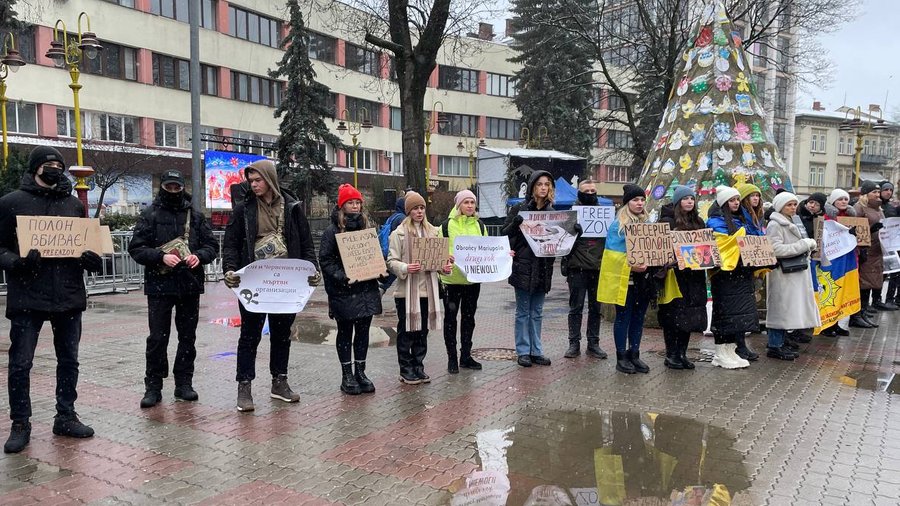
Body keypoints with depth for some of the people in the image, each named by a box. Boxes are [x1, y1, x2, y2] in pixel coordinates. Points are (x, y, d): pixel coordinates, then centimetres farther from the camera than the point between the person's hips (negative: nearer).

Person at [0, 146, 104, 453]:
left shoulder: (74, 204, 10)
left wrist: (92, 260, -5)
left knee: (69, 360, 11)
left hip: (69, 295, 4)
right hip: (27, 298, -3)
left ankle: (66, 417, 24)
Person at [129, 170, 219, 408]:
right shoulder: (150, 214, 1)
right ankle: (153, 386, 12)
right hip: (159, 285, -3)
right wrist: (161, 257, -19)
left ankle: (184, 383, 21)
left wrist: (199, 256, -12)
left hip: (190, 284, 3)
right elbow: (136, 248, -4)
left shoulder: (195, 216, 9)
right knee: (157, 338, 1)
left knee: (188, 337, 10)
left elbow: (212, 245, 9)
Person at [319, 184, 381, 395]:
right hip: (343, 291, -4)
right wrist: (343, 277, -21)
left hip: (366, 288, 5)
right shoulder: (332, 230, -5)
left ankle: (360, 372, 20)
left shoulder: (368, 226, 12)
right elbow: (325, 260, -10)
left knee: (363, 331, 10)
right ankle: (347, 375, 15)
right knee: (345, 332, 7)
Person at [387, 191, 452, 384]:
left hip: (428, 289, 5)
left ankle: (418, 367, 23)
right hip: (407, 290, -5)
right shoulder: (399, 234, -4)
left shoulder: (433, 232, 11)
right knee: (406, 332, 3)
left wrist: (445, 266, -2)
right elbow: (392, 261, -6)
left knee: (422, 331, 11)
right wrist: (406, 268, -24)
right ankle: (406, 370, 13)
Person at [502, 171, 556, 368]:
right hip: (523, 266, -4)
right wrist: (516, 222, -25)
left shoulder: (551, 211, 10)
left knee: (537, 313, 11)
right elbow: (505, 233, -6)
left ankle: (536, 351, 18)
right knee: (523, 311, 3)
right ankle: (523, 352, 11)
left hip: (543, 268, 4)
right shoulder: (519, 208, -3)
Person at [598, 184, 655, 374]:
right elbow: (612, 253, -13)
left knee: (638, 318, 11)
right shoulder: (618, 224, -7)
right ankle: (621, 357, 8)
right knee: (623, 318, 1)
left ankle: (634, 355, 20)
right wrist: (630, 265, -25)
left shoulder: (648, 224, 14)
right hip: (624, 279, -6)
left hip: (644, 278, 6)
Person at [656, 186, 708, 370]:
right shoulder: (668, 221, -5)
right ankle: (671, 355, 7)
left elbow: (705, 245, 22)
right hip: (675, 274, -6)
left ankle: (682, 353, 16)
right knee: (674, 315, -2)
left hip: (694, 276, 6)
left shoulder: (698, 221, 15)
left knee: (690, 316, 7)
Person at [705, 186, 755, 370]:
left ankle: (731, 351, 16)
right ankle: (721, 354, 3)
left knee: (739, 312, 8)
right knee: (724, 312, -4)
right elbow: (712, 245, -16)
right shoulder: (716, 222, -6)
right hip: (724, 272, -8)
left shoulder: (739, 221, 19)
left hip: (741, 272, 8)